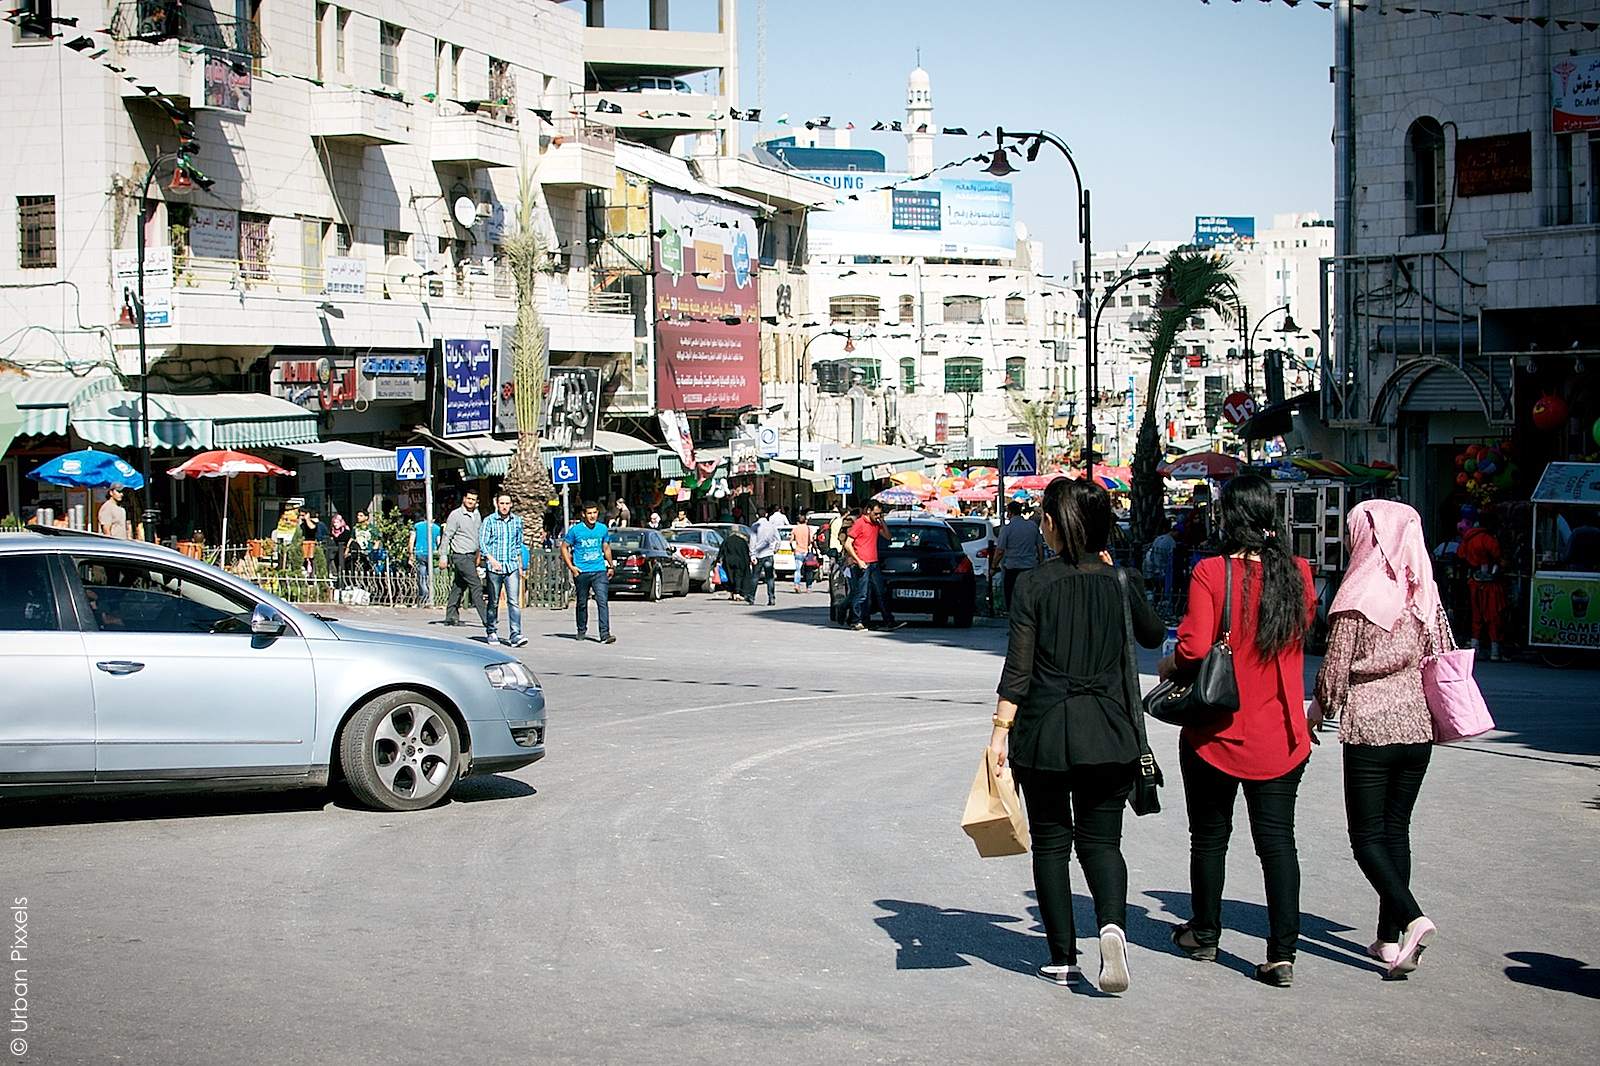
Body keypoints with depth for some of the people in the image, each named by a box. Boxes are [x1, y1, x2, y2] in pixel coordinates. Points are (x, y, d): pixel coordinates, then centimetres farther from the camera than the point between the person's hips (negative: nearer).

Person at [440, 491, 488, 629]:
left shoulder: (476, 515, 12)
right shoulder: (456, 515, -8)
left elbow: (480, 534, 24)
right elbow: (447, 536, -7)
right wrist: (443, 557, -10)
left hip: (471, 556, 7)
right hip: (461, 556, -7)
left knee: (459, 586, 11)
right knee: (476, 586, -11)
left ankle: (451, 616, 16)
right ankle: (485, 619, -12)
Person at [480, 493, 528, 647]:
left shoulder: (517, 520, 10)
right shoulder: (489, 521, -1)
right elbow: (482, 543, -6)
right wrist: (491, 559, -20)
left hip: (512, 566, 2)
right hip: (494, 567, -2)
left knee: (514, 601, -10)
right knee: (493, 602, 8)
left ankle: (516, 635, -15)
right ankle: (492, 632, 25)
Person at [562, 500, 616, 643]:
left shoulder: (603, 529, 6)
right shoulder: (576, 530, -3)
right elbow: (564, 547, 3)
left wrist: (610, 566, 20)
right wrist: (571, 567, -4)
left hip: (600, 571, 1)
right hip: (582, 572, -1)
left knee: (603, 602, -12)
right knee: (582, 603, 11)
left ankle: (605, 634, -17)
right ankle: (581, 631, 29)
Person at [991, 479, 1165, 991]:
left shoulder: (1034, 584, -8)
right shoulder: (1120, 582, 0)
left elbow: (1018, 666, -11)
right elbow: (1153, 636, 19)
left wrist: (1000, 731, -6)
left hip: (1044, 730, -2)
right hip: (1107, 734, 2)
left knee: (1051, 842, 10)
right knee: (1101, 840, 10)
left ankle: (1063, 957, 11)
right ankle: (1112, 924, -17)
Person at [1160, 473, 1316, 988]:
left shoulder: (1211, 572, -15)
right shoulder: (1298, 574, -2)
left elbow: (1194, 649, -20)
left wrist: (1169, 666, 1)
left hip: (1217, 731, -2)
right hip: (1280, 734, 3)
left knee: (1210, 836, 15)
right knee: (1277, 838, 5)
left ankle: (1204, 934, 30)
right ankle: (1283, 954, -2)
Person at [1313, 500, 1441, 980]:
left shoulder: (1358, 599, -12)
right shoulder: (1424, 596, 4)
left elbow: (1335, 668, -8)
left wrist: (1320, 708, 9)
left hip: (1369, 729, -6)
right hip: (1417, 726, 6)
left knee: (1367, 837, 2)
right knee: (1396, 830, 14)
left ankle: (1412, 917, -18)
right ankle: (1389, 937, 14)